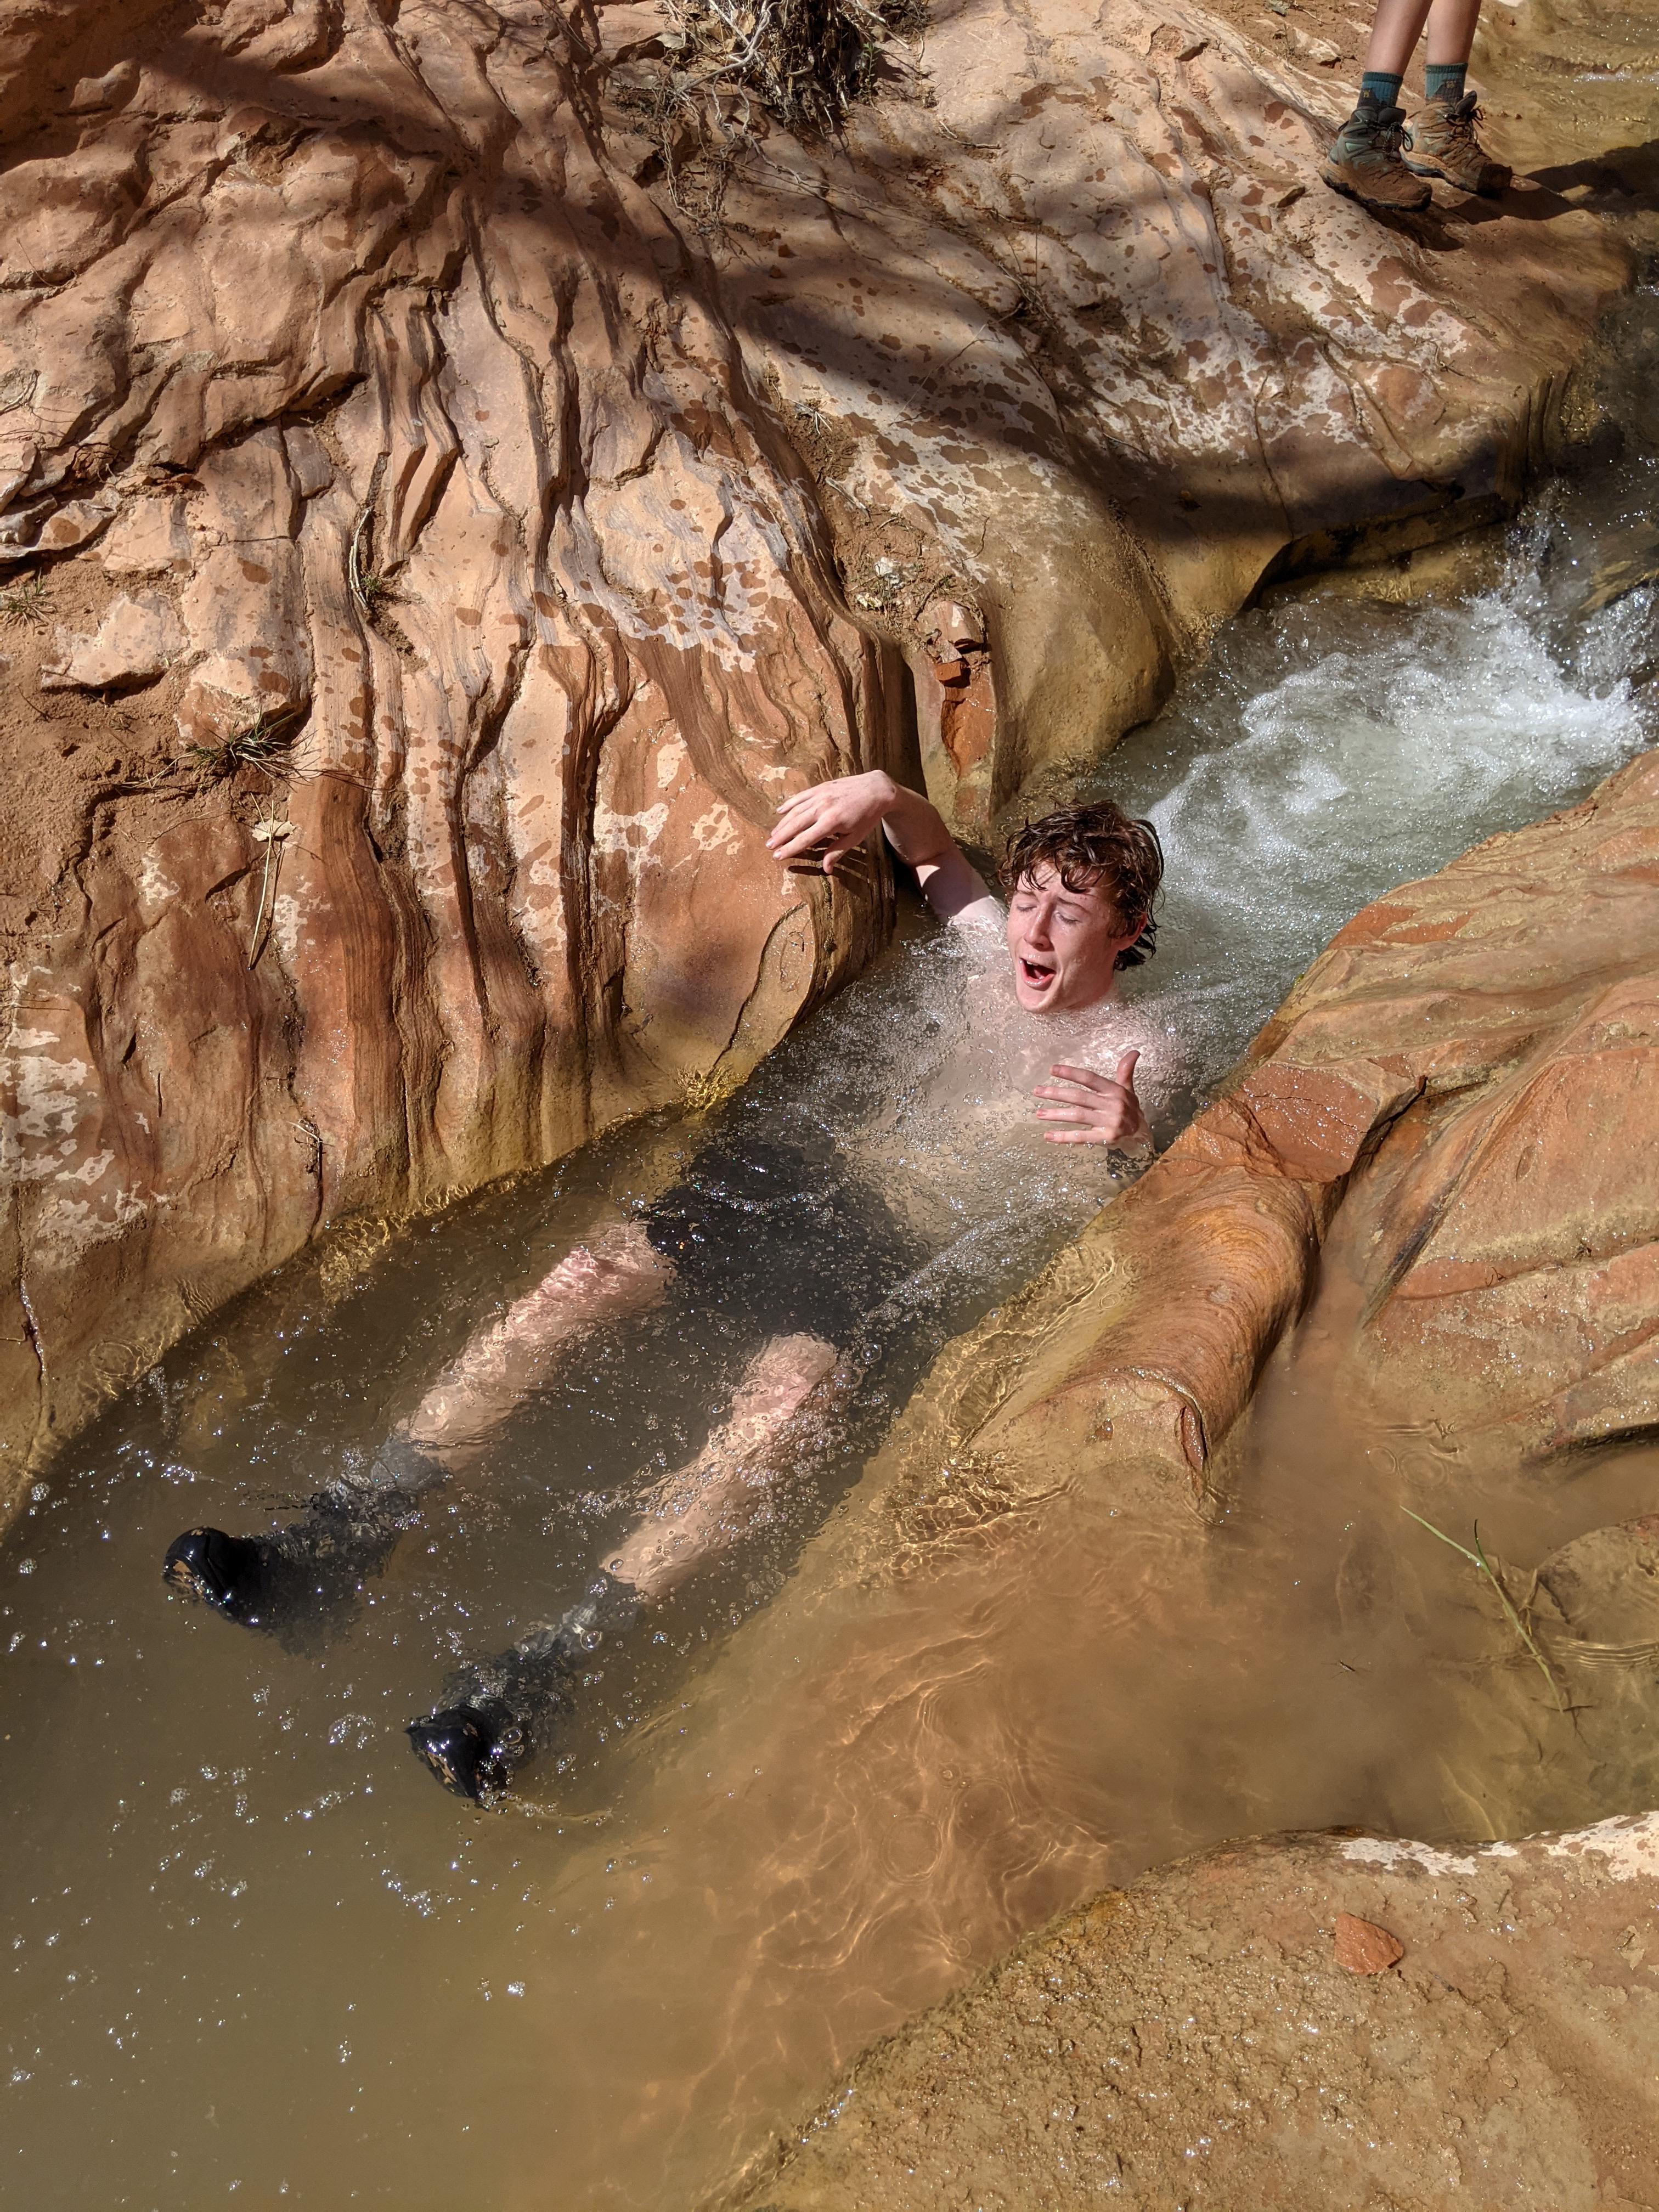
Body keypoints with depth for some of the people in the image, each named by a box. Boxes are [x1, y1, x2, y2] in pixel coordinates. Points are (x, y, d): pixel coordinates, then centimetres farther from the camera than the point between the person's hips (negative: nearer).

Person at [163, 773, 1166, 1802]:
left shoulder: (1135, 1055, 3)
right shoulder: (997, 955, 18)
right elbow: (932, 840, 33)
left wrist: (1134, 1142, -34)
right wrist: (877, 794, 10)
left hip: (905, 1245, -5)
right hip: (829, 1168, 6)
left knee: (789, 1396, -36)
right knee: (580, 1283, -16)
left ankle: (551, 1664, -41)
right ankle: (339, 1541, -19)